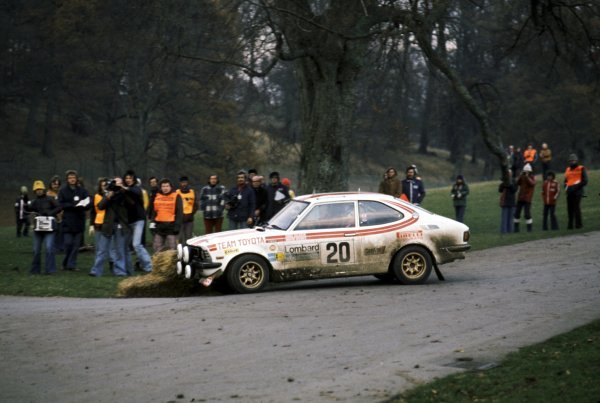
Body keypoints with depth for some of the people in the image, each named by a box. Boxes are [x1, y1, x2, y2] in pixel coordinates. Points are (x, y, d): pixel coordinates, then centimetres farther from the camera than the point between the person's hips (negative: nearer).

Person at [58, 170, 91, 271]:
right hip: (67, 222, -2)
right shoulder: (63, 191, 4)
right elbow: (61, 204, -4)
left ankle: (71, 264, 5)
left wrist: (81, 205, -18)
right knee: (68, 243, -6)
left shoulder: (82, 191, 8)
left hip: (79, 222, 2)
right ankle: (66, 263, 11)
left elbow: (89, 204, 3)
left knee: (76, 244, 1)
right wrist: (73, 205, -16)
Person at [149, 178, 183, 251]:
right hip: (159, 226, 5)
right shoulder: (157, 196, 13)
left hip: (171, 226, -5)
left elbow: (179, 212, -5)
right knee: (157, 247, 7)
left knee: (172, 248, -4)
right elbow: (153, 210, 18)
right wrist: (152, 221, 6)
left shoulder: (176, 196, -2)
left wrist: (177, 225, -11)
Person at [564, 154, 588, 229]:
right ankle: (570, 224, 9)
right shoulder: (568, 170, 19)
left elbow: (585, 181, -5)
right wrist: (566, 187, 4)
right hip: (570, 192, 6)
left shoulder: (581, 169, 0)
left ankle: (578, 223, -6)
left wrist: (575, 187, -14)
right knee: (570, 208, 4)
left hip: (577, 191, -6)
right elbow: (566, 180, 26)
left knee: (576, 207, -11)